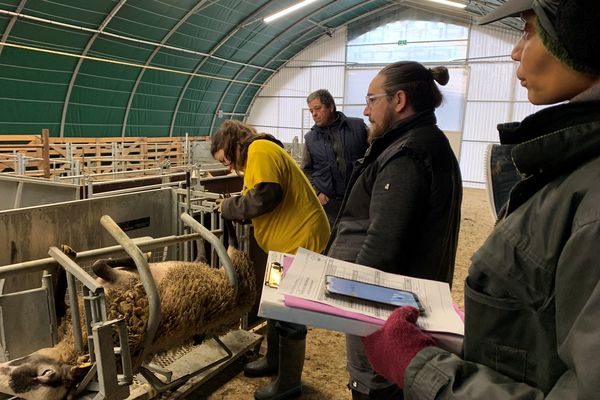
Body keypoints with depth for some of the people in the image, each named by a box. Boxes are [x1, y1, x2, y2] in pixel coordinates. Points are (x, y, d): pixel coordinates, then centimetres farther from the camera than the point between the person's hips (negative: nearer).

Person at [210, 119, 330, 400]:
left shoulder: (259, 149, -14)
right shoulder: (257, 155, 17)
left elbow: (265, 197, -27)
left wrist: (229, 207, -12)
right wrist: (234, 210, 2)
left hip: (301, 239, -11)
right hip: (287, 240, 11)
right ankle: (274, 360, 41)